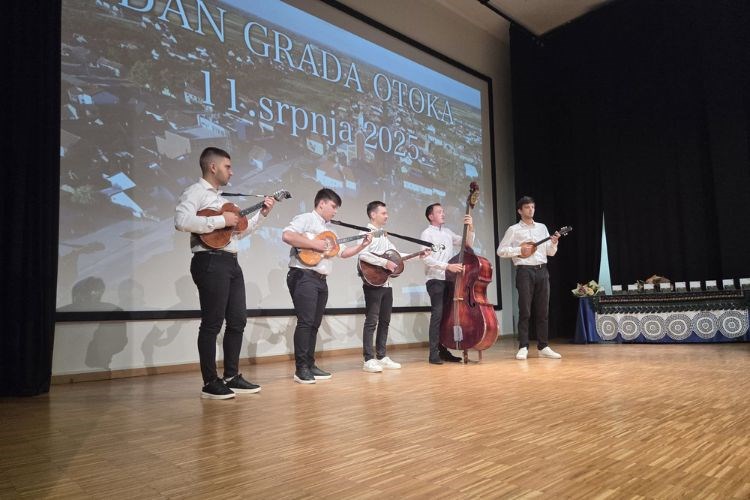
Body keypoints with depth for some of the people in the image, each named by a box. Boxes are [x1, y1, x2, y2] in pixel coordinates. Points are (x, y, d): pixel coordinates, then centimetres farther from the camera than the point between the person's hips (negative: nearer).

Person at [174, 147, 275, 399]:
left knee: (238, 320, 10)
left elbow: (240, 231, 25)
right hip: (210, 262, -9)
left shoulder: (222, 198, 23)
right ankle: (210, 382, 6)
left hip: (231, 262, 9)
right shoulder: (196, 192, -5)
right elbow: (182, 221, -23)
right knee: (212, 323, -4)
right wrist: (221, 220, -20)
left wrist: (261, 213, 17)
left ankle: (232, 376, 20)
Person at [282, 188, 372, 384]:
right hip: (303, 276, -9)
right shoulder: (305, 219, -3)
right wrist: (314, 244, -19)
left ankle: (310, 365, 17)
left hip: (321, 280, 9)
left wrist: (362, 245, 12)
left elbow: (343, 252, 24)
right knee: (305, 321, -11)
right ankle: (301, 369, -5)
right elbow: (287, 236, -21)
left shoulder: (329, 229, 23)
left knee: (314, 324, 10)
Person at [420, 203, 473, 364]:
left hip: (449, 279, 6)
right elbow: (427, 259, -14)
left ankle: (443, 350, 15)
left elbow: (467, 243, 14)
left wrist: (470, 228, -1)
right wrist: (447, 266, -22)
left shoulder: (448, 232, 16)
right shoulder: (427, 233, -3)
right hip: (435, 280, -6)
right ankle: (434, 353, -9)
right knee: (437, 314, -13)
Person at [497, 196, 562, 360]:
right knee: (525, 311, -5)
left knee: (543, 310, 4)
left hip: (542, 271, 4)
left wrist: (554, 243, -5)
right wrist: (520, 250, -11)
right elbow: (501, 250, -2)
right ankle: (523, 347, 0)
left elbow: (550, 253, 15)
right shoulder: (514, 229, 3)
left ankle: (543, 347, 10)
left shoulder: (542, 227, 16)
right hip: (525, 271, -4)